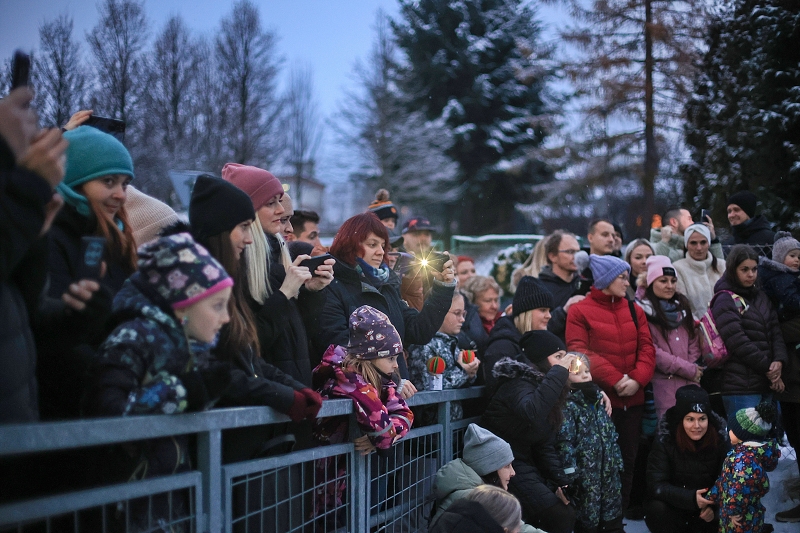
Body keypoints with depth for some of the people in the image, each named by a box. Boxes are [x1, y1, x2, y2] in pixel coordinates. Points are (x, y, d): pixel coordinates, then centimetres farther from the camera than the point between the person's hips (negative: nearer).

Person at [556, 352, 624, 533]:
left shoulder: (598, 401, 11)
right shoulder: (568, 406, -12)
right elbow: (565, 441, -17)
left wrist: (617, 461, 16)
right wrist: (570, 473, -21)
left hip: (608, 469, 7)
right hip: (585, 472, -7)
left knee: (613, 518, 16)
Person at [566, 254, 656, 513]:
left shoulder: (634, 310, 13)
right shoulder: (580, 311, -3)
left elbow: (647, 348, 7)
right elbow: (580, 352, -12)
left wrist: (638, 379, -11)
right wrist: (615, 379, -17)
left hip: (632, 399, 5)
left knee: (629, 459, 9)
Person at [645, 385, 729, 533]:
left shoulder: (720, 439, -14)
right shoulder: (665, 439, -20)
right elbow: (656, 486, -23)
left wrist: (715, 506, -30)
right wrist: (691, 498, -37)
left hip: (707, 505, 2)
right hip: (674, 506, -2)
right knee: (657, 509, -31)